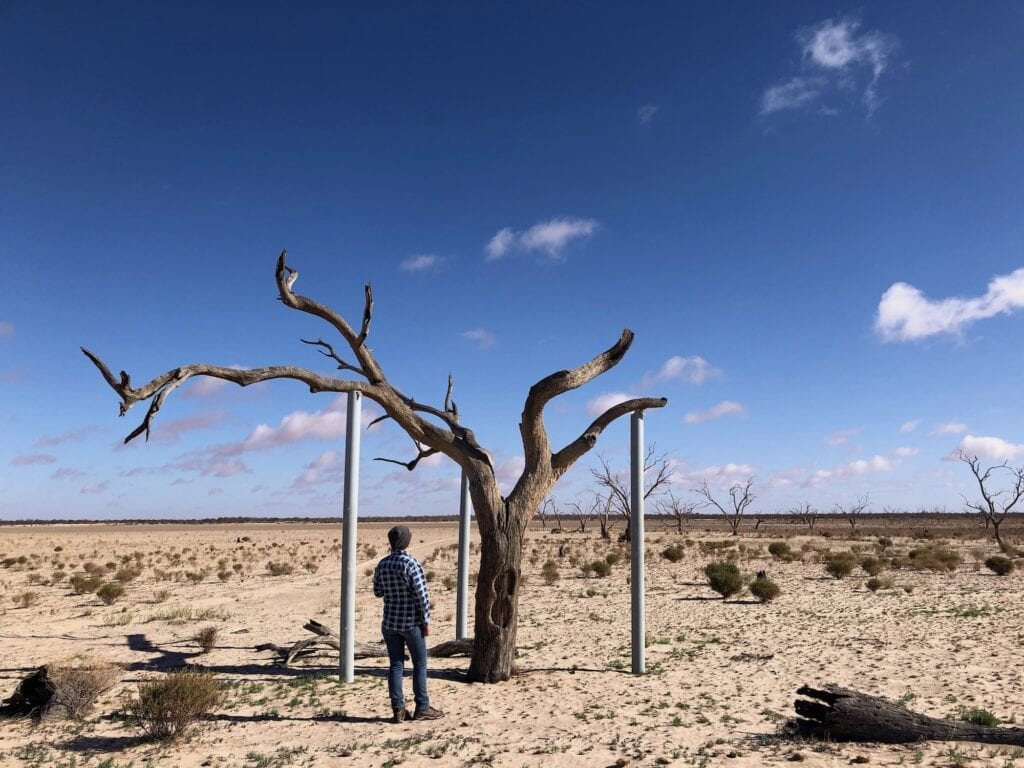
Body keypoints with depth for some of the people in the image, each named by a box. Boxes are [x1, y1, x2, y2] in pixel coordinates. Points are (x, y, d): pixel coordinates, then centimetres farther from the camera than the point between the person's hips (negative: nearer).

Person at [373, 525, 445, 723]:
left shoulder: (382, 564, 0)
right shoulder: (411, 564, -16)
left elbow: (377, 592, 12)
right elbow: (422, 595, -17)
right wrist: (426, 621, -8)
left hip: (389, 622, 5)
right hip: (411, 623, -5)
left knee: (396, 665, 9)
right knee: (420, 664, 7)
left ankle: (398, 709, 10)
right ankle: (422, 708, 11)